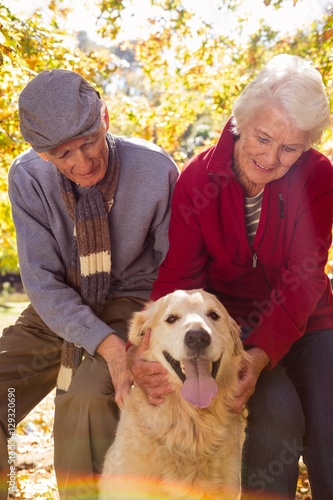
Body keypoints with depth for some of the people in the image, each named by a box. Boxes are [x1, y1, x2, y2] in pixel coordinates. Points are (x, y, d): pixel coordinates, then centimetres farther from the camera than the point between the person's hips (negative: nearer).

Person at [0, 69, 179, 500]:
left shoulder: (155, 170, -19)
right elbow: (42, 282, -13)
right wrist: (107, 345, -27)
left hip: (132, 306, -3)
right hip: (57, 310, 3)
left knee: (87, 397, -31)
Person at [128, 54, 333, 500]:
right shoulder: (198, 177, -12)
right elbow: (179, 275, -13)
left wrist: (262, 355, -34)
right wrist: (147, 346, -32)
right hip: (231, 320, -1)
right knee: (278, 411, -25)